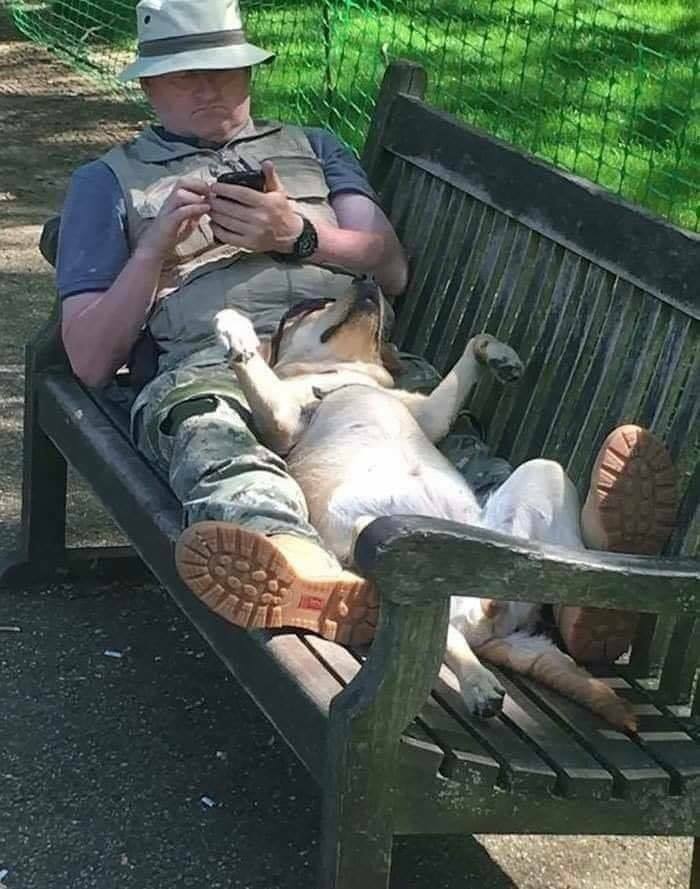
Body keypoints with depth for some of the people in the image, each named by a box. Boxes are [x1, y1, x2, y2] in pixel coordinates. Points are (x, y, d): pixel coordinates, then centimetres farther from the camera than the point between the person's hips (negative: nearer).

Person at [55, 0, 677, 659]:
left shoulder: (313, 148, 34)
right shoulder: (109, 181, 27)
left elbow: (392, 270, 18)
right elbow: (90, 359, 16)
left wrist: (297, 234, 0)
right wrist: (157, 244, 2)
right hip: (212, 367, -2)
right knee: (212, 436, -40)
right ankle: (305, 574, -70)